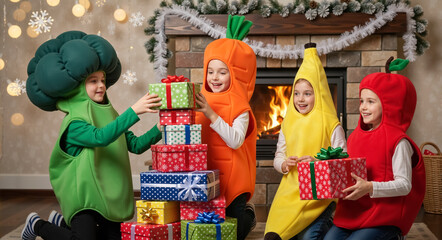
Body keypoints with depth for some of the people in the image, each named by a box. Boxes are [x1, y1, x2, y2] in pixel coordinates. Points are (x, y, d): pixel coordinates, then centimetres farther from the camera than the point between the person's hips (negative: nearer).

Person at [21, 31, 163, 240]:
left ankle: (62, 222, 33)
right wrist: (133, 111, -41)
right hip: (83, 196, -7)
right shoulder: (74, 122, -15)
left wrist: (159, 129, -15)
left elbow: (136, 145, 1)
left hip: (109, 196, 7)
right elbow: (100, 137, -35)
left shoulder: (109, 116, 7)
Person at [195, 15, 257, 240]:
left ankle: (248, 214, 36)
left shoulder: (239, 108, -10)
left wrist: (211, 114, -29)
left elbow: (235, 141, -25)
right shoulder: (201, 102, 3)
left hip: (231, 180, -4)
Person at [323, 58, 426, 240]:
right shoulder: (355, 137, 11)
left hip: (384, 218, -6)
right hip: (352, 213, 6)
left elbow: (405, 185, -15)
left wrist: (370, 188, -27)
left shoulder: (398, 141, -9)